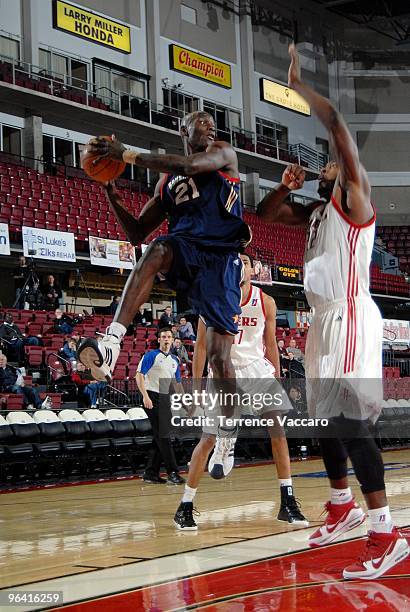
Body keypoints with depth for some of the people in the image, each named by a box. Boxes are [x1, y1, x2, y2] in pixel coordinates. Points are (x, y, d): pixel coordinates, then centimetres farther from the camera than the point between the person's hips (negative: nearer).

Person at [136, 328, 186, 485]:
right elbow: (139, 376, -11)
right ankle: (173, 473, -9)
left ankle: (150, 473, 14)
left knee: (159, 437, 8)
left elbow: (178, 382, 24)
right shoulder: (151, 356, -4)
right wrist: (145, 396, -21)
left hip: (165, 398, 8)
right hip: (153, 398, -8)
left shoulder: (174, 360, 17)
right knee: (162, 436, -9)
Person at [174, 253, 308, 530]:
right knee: (208, 439, -6)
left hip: (258, 369, 2)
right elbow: (202, 344, -2)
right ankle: (185, 507, 6)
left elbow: (270, 344, 9)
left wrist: (277, 381, 9)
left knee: (279, 429, -9)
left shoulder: (266, 302, 0)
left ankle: (288, 503, 0)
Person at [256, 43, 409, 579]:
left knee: (351, 422, -16)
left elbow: (336, 124, -18)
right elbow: (264, 214, 29)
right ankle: (343, 505, 34)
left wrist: (298, 84, -9)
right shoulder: (317, 212, 21)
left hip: (350, 320, -10)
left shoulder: (354, 200, -4)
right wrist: (286, 187, 10)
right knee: (325, 419, 17)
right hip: (324, 320, 10)